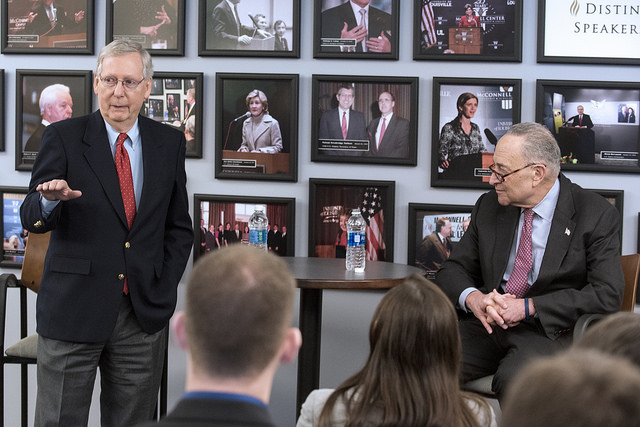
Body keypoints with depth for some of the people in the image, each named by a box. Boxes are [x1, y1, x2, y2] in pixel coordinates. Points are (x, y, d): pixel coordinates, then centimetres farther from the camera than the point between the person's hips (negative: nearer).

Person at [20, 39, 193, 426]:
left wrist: (163, 290, 2)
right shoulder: (63, 138, -1)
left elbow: (179, 227, 13)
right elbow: (31, 219, -7)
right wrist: (49, 200, -30)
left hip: (144, 312, 2)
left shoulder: (169, 143, 8)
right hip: (73, 308, -2)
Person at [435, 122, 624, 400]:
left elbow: (607, 294, -11)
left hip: (549, 330, -4)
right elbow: (452, 270, 13)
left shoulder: (597, 216, -3)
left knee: (514, 378, -37)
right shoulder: (488, 207, 12)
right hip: (488, 325, 4)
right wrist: (472, 298, -12)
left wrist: (528, 307, -18)